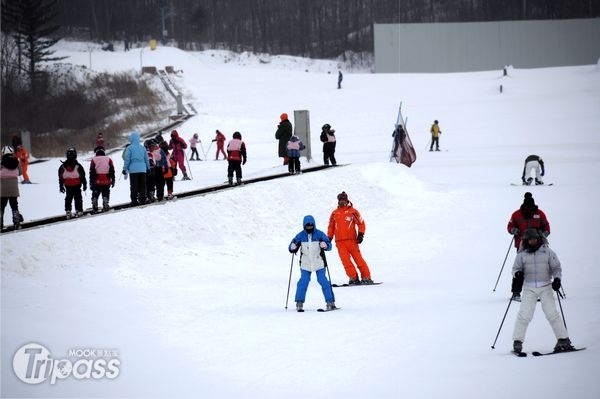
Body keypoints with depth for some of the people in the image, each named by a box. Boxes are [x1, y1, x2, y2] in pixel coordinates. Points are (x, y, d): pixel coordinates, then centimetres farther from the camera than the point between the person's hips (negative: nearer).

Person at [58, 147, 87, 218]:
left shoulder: (63, 166, 0)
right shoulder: (78, 166, -8)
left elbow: (60, 177, 4)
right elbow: (83, 176, -4)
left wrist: (61, 186, 12)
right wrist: (84, 184, 6)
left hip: (67, 185, 2)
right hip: (77, 185, -2)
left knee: (68, 198, 9)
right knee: (77, 198, 4)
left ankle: (68, 211, 4)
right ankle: (79, 210, 1)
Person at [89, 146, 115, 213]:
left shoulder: (94, 160, 2)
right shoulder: (108, 159, 5)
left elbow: (92, 172, 0)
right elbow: (112, 171, 4)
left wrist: (91, 182, 2)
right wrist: (112, 180, 8)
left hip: (97, 181, -1)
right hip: (106, 181, 1)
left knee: (95, 195, 9)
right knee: (105, 194, 8)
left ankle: (94, 207, 4)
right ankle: (105, 207, 0)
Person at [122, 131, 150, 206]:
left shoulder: (129, 148, -6)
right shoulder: (142, 148, 7)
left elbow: (127, 159, -6)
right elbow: (146, 159, 12)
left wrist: (125, 169, 0)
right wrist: (148, 168, 22)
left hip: (133, 170, -3)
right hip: (142, 169, 3)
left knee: (134, 186, 0)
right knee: (142, 186, 9)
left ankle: (134, 201, -3)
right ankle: (142, 200, 8)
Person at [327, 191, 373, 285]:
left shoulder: (352, 211, 2)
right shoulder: (334, 213, 14)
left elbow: (361, 223, 4)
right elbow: (331, 227, 22)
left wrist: (360, 235, -6)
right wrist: (329, 238, 16)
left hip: (351, 240, -3)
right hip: (339, 242, 3)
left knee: (358, 259, -4)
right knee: (346, 261, -8)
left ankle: (366, 278, 2)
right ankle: (353, 278, -3)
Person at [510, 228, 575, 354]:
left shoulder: (547, 252, 2)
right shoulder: (522, 255, 4)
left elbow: (556, 267, 7)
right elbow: (516, 268, 13)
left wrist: (557, 279, -10)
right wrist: (517, 275, -9)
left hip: (545, 287, -1)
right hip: (529, 288, 1)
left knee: (552, 313, -7)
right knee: (524, 315, -8)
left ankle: (564, 340, -1)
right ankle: (517, 342, 0)